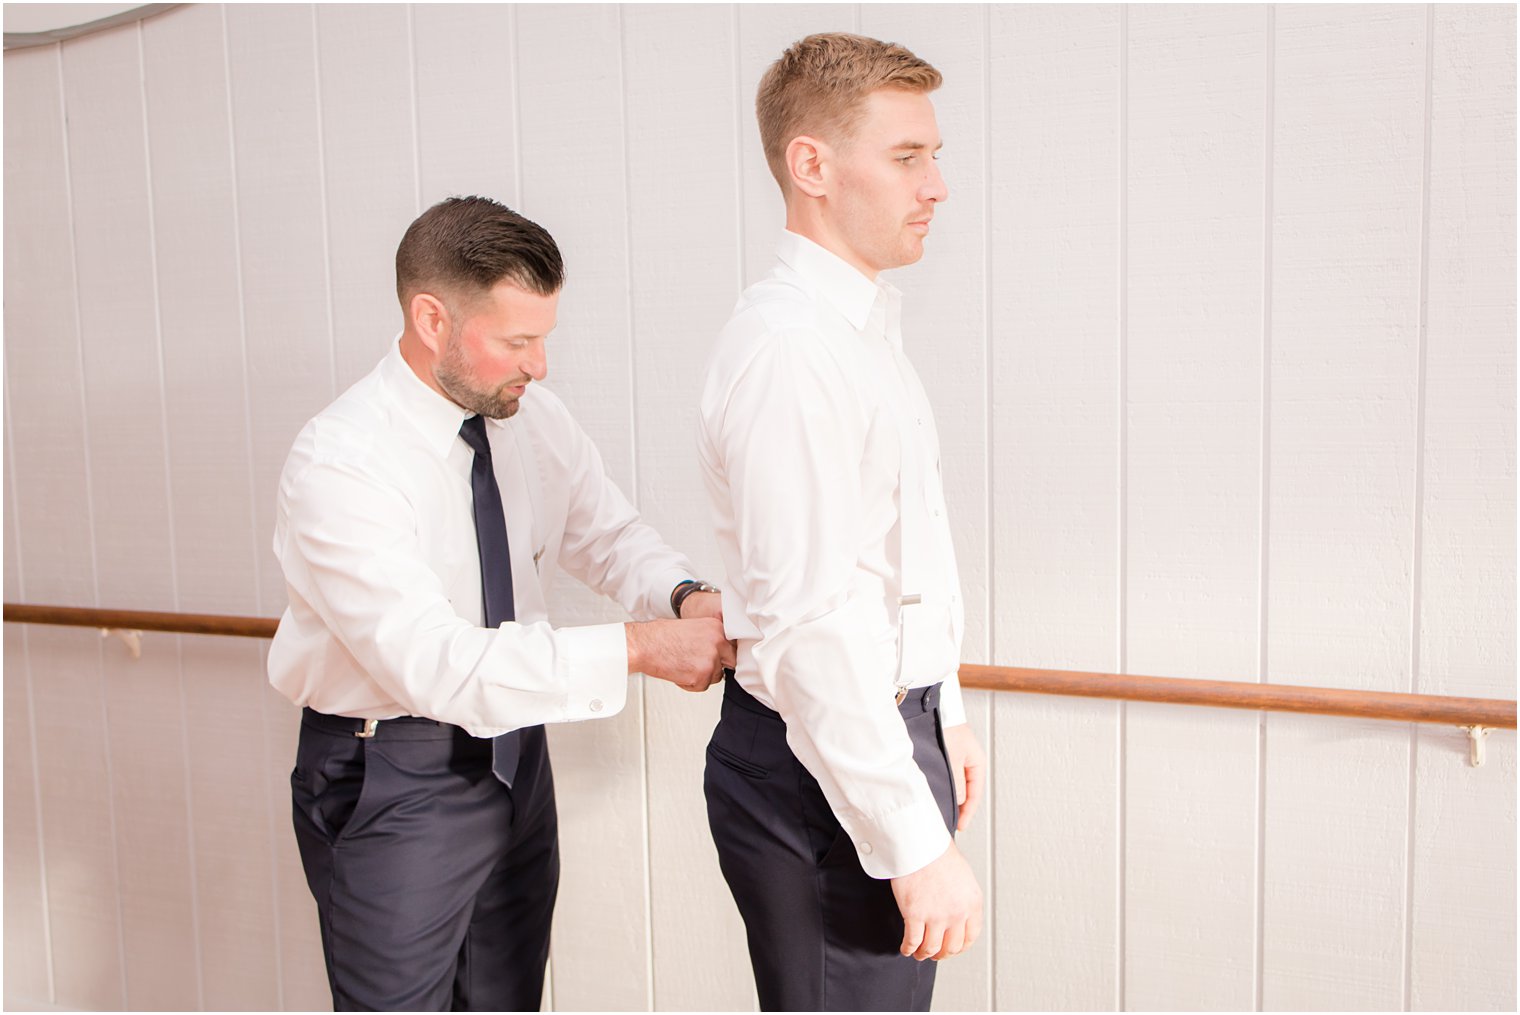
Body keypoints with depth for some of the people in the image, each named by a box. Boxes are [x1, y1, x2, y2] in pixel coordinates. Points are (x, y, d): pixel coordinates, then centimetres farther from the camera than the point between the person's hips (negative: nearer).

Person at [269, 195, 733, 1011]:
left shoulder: (534, 420, -4)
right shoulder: (337, 465, -25)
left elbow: (605, 533, 5)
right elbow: (435, 664, -32)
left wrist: (683, 596, -18)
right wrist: (639, 649, -33)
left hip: (513, 754, 7)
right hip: (389, 783, -6)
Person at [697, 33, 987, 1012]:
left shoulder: (863, 325, 11)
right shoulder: (789, 349, -22)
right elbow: (810, 625, -26)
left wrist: (943, 712, 22)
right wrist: (916, 843, -23)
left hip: (888, 729, 10)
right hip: (827, 772, -10)